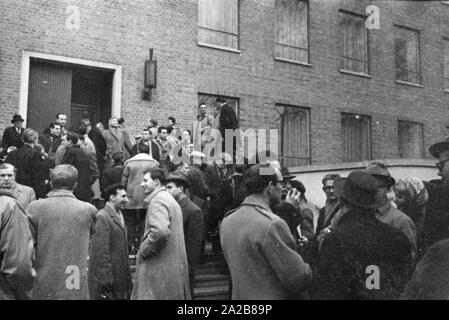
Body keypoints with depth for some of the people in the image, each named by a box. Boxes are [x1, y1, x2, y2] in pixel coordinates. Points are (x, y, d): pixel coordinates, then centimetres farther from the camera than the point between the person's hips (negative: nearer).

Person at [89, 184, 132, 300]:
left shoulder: (119, 215, 14)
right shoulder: (102, 217, -13)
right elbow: (101, 251, -18)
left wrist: (128, 278, 14)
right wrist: (106, 280, -18)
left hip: (120, 276, 8)